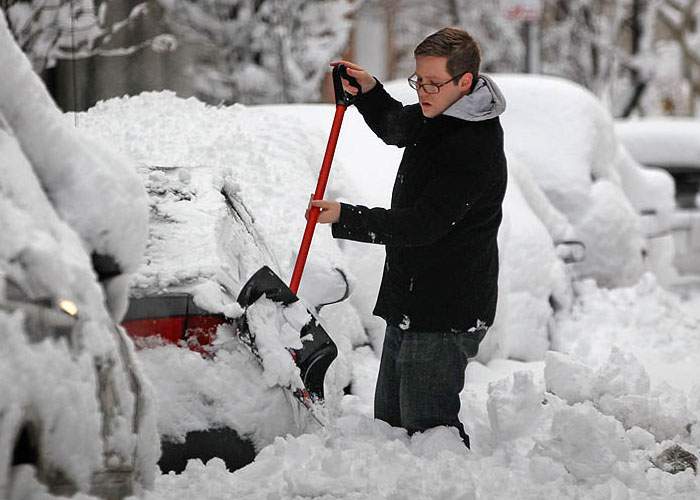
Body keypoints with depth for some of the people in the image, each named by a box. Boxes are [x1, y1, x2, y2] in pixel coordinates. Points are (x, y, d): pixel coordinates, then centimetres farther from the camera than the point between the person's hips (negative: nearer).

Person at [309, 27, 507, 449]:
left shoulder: (475, 149, -22)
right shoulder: (439, 116, 9)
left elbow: (421, 224, -26)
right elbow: (396, 127, 32)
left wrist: (346, 217, -23)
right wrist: (369, 91, 13)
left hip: (444, 316, -10)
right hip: (410, 304, 10)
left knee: (428, 428, -6)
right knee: (390, 421, 17)